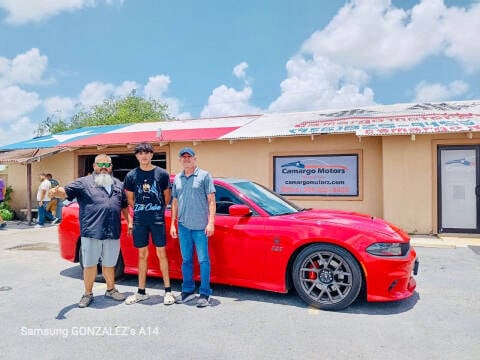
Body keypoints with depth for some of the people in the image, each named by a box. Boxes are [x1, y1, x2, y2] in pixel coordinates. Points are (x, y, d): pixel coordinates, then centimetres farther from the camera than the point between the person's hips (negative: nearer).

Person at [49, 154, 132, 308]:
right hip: (91, 233, -3)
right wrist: (56, 192, -31)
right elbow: (66, 191, -9)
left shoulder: (118, 184, 16)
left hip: (113, 233, 3)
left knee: (109, 264, 15)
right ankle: (88, 294, 22)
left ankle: (111, 290, 32)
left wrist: (129, 221, 15)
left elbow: (124, 205, 22)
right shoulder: (83, 183, 3)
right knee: (90, 265, 5)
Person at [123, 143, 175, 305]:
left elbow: (167, 197, 9)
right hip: (139, 220, 2)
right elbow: (130, 200, 13)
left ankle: (168, 291, 11)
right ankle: (141, 292, 21)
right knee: (142, 255, 10)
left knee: (161, 254, 1)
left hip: (158, 219, -2)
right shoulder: (131, 175, 5)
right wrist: (141, 211, 10)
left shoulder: (162, 173, 0)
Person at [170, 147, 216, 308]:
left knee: (203, 260, -1)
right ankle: (188, 291, 24)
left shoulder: (204, 176, -1)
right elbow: (175, 202, 17)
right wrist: (172, 224, 12)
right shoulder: (177, 178, 14)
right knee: (186, 260, 13)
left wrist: (211, 222, -11)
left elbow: (211, 200, -4)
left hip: (200, 226, -5)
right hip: (183, 225, 5)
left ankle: (204, 294, 7)